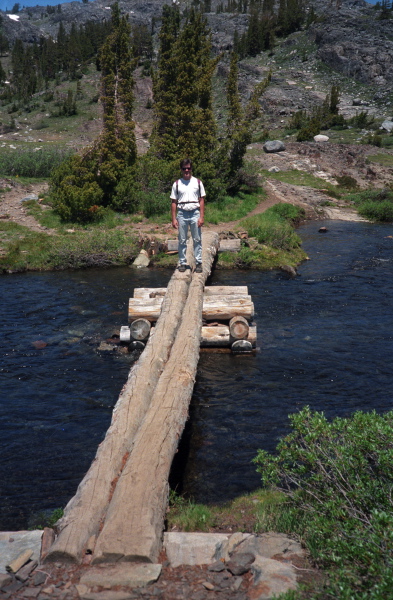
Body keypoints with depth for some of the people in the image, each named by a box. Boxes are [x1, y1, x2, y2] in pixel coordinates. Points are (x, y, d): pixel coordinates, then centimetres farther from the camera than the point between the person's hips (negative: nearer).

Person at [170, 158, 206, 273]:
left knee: (197, 240, 2)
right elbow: (174, 202, 6)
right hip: (182, 214, 1)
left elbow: (202, 200, 4)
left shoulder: (198, 182, 6)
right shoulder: (177, 184, 6)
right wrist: (173, 219, 0)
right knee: (182, 240, 5)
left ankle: (198, 262, 8)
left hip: (195, 213, 0)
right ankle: (182, 263, 13)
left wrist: (201, 217, -4)